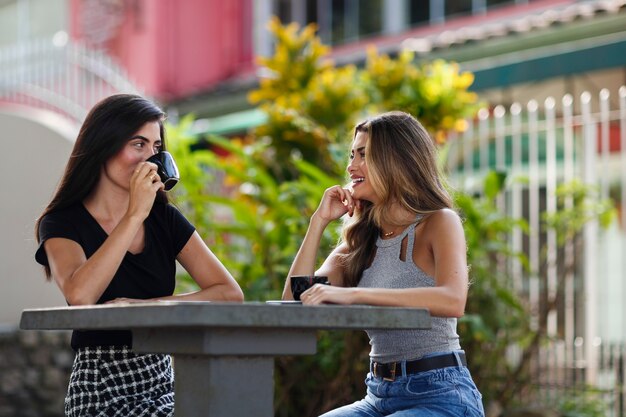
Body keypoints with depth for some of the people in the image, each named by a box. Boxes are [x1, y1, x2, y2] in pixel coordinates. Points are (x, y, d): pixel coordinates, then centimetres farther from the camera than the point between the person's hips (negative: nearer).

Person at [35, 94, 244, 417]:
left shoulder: (165, 220, 10)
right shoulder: (62, 224, -2)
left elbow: (230, 293, -1)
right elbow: (80, 296, -24)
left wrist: (147, 306, -14)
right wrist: (135, 216, -19)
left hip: (163, 380, 5)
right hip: (101, 389, -5)